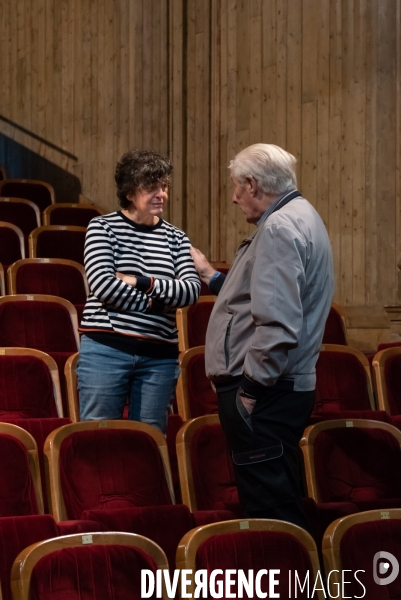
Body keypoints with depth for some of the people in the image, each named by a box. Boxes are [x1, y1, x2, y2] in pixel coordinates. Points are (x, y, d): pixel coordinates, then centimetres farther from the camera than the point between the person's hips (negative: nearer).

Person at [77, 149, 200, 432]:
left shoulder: (175, 238, 10)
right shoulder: (103, 228, 0)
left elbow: (192, 291, -4)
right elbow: (102, 284, -14)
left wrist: (143, 282, -14)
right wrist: (156, 302, -9)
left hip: (160, 356, 3)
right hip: (106, 348, -3)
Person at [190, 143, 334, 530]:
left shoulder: (279, 229, -15)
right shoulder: (299, 217, 19)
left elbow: (278, 321, -25)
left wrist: (252, 387, -20)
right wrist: (211, 277, 29)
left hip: (264, 395, -11)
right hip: (280, 388, 11)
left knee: (268, 510, -9)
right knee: (283, 509, 14)